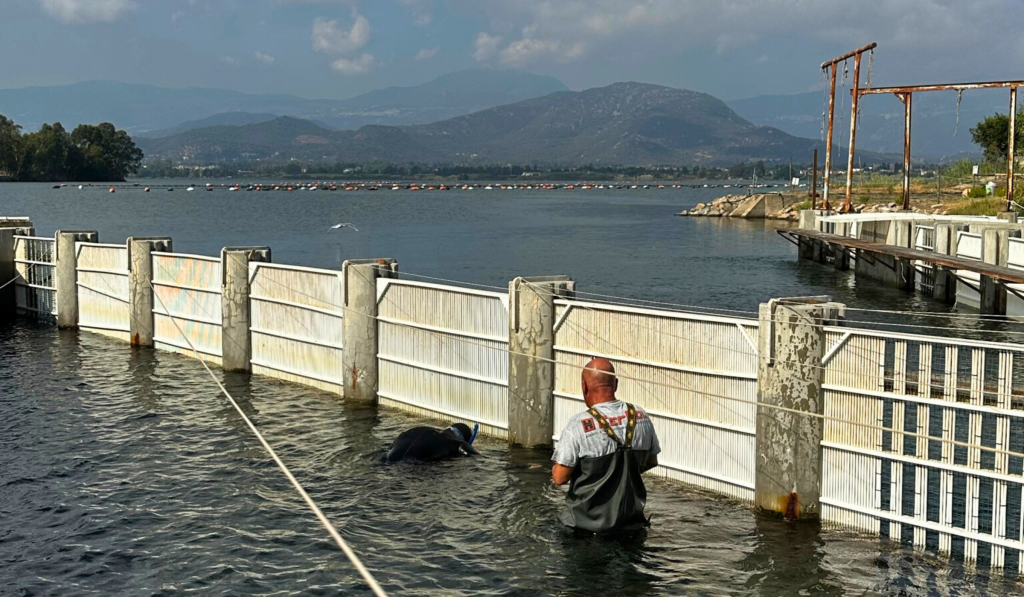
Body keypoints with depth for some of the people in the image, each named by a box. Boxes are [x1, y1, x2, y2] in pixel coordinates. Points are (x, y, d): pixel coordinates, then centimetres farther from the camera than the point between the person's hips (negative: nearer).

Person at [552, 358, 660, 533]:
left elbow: (559, 478, -15)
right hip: (631, 519, 5)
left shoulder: (579, 425, -19)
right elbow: (651, 462, 12)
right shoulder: (641, 418, -3)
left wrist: (556, 468, 7)